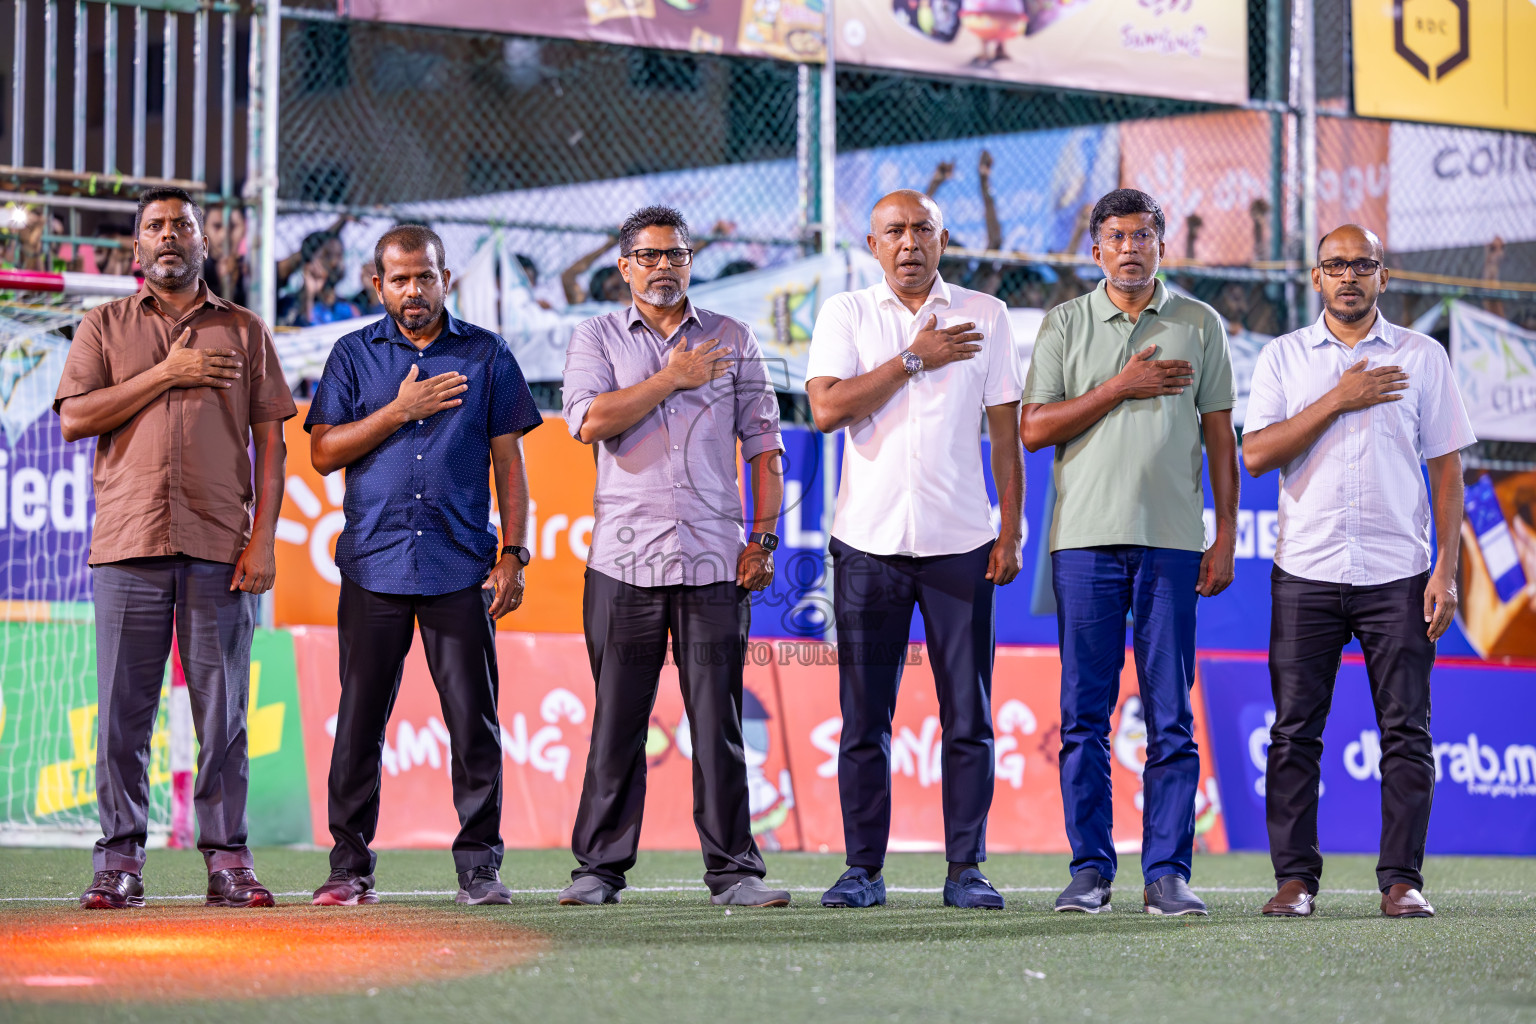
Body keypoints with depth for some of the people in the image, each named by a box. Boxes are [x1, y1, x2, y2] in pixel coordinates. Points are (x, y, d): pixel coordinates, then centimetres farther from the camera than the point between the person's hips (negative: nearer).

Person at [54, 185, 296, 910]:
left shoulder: (244, 332, 14)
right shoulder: (104, 328, 13)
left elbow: (270, 440, 9)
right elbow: (75, 418, 0)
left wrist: (262, 539, -1)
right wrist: (165, 375, -5)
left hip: (220, 546, 0)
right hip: (128, 542, 0)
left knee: (222, 707, -1)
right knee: (122, 707, -3)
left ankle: (227, 857, 2)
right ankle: (119, 860, 1)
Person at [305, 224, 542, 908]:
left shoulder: (487, 356, 10)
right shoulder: (355, 355, 10)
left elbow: (508, 460, 9)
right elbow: (323, 451, 2)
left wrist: (513, 554, 1)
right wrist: (400, 410, -7)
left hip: (461, 567, 0)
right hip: (374, 562, 0)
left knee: (474, 718, -3)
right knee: (360, 718, 0)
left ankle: (479, 864, 3)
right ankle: (350, 866, 7)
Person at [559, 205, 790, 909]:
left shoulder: (732, 341, 13)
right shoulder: (596, 339, 9)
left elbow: (763, 443, 11)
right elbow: (590, 421, -8)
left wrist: (763, 536, 2)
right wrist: (672, 380, -6)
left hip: (715, 560, 1)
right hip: (624, 559, -1)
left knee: (718, 719, -2)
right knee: (617, 720, 1)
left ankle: (731, 869, 2)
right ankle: (600, 866, 8)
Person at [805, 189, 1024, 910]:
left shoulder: (984, 316, 8)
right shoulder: (845, 315, 6)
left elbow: (1005, 433, 8)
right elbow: (826, 409, -8)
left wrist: (1011, 532, 2)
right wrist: (915, 360, -9)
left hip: (960, 542, 0)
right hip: (868, 540, 0)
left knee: (967, 716, 0)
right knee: (863, 716, 1)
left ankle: (966, 868, 5)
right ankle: (863, 869, 7)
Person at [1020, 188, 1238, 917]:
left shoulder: (1201, 326, 10)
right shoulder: (1065, 325, 8)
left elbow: (1220, 438, 10)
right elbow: (1033, 429, 0)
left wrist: (1225, 537, 3)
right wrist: (1120, 387, -8)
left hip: (1173, 540, 0)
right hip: (1085, 534, 0)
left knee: (1170, 714, -1)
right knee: (1084, 713, -1)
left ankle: (1167, 871, 1)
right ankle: (1090, 869, 4)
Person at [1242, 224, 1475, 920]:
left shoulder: (1422, 358, 8)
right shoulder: (1283, 356, 9)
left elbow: (1447, 469, 6)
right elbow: (1256, 453, -3)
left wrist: (1446, 569, -2)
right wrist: (1339, 400, -9)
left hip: (1397, 574, 0)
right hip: (1305, 572, 0)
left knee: (1406, 731, -3)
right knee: (1295, 731, -1)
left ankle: (1402, 879, 2)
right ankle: (1295, 878, 4)